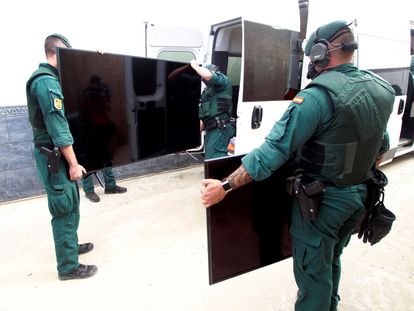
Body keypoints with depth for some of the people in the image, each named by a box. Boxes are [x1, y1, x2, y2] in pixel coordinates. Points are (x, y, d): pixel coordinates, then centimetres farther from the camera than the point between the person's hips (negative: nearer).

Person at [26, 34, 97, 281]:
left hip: (57, 154, 10)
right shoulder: (47, 82, -18)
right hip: (55, 157, -10)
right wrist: (74, 163, -20)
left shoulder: (48, 78, 14)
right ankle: (68, 266, 11)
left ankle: (70, 245, 38)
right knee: (65, 210, -2)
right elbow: (58, 127, -23)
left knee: (69, 206, 21)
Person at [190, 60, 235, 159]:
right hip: (211, 129, 10)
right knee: (209, 158, 13)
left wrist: (195, 66, -4)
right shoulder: (208, 90, 25)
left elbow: (208, 75, -22)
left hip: (220, 129, -10)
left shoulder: (223, 80, 0)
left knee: (213, 160, -16)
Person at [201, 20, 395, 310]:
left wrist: (226, 186, -25)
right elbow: (381, 145, 13)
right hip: (359, 195, 8)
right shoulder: (381, 89, 2)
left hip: (322, 200, -8)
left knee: (313, 271, 11)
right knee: (331, 262, 28)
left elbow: (274, 150, -29)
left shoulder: (318, 96, -23)